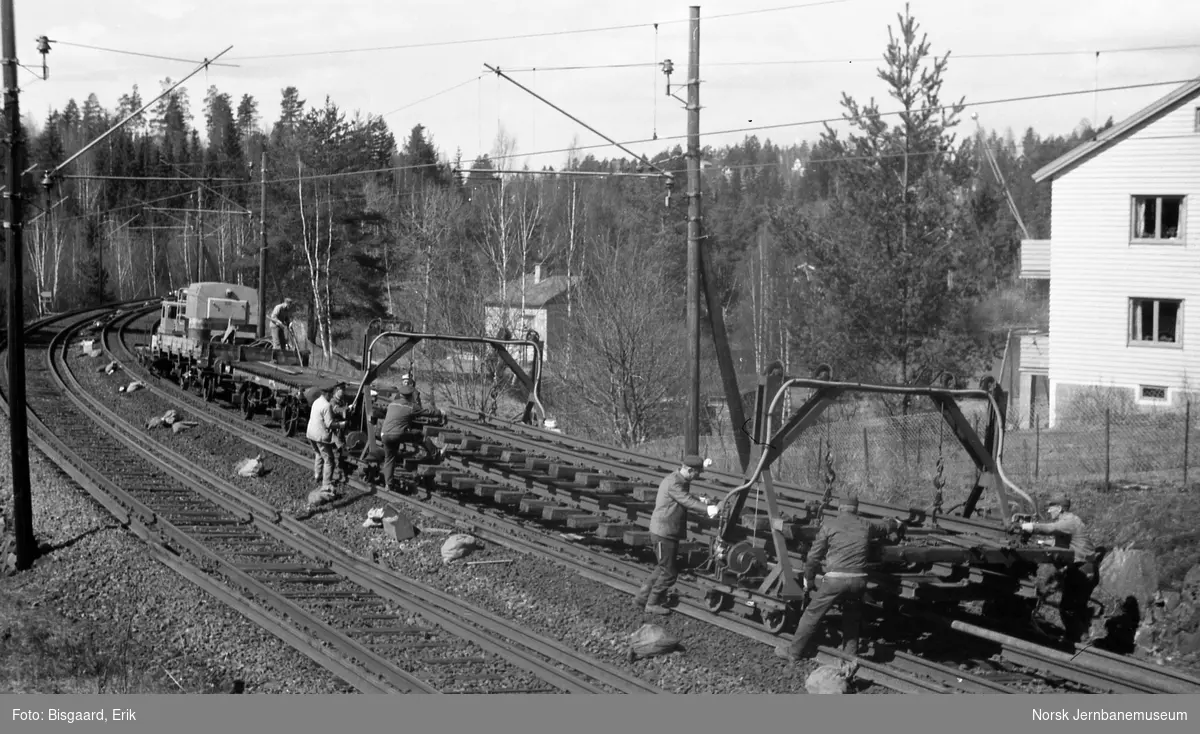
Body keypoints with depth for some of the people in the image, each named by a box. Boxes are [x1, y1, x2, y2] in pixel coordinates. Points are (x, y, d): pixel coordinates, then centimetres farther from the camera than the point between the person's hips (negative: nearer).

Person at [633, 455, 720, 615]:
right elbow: (688, 502, -32)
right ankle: (652, 604, 12)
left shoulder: (680, 480, 9)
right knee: (669, 572, -1)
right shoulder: (673, 483, -23)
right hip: (664, 534, -10)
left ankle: (642, 596, 30)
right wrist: (707, 509, -41)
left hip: (670, 533, 10)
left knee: (664, 568, 21)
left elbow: (685, 499, 21)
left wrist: (700, 501, 4)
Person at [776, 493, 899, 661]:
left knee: (812, 614, 5)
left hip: (835, 579, -3)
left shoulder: (830, 524, 5)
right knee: (852, 619, 22)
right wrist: (895, 523, 62)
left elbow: (814, 554, 5)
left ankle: (793, 652, 9)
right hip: (859, 580, 3)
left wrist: (808, 578, 18)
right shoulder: (865, 525, 15)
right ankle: (850, 656, 25)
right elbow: (884, 527, 38)